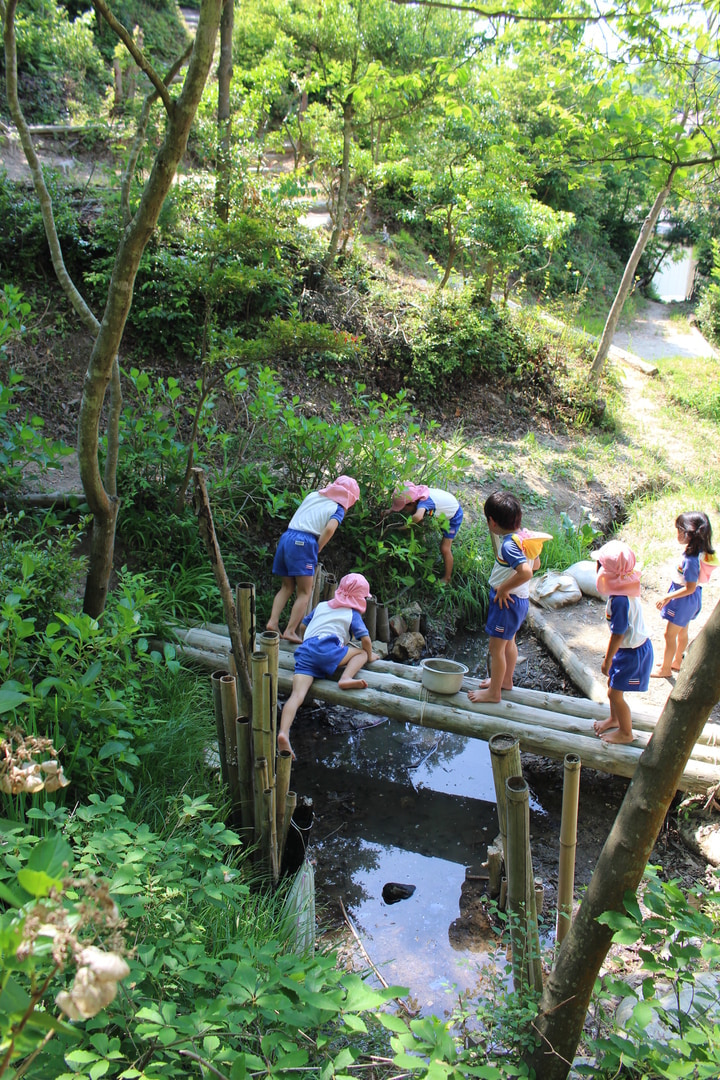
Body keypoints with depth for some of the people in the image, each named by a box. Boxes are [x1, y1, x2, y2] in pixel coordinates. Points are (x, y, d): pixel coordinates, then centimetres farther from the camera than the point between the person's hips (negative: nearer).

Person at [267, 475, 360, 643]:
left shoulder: (313, 495, 22)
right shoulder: (338, 508, 4)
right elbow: (330, 528, -15)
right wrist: (317, 549, -2)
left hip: (286, 537, 6)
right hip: (303, 544, -6)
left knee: (287, 587, 19)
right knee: (304, 592, 4)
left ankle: (273, 621, 5)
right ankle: (290, 631, -3)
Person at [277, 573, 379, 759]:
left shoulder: (322, 606, 33)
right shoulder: (353, 614, 18)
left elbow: (304, 625, 40)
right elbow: (365, 639, 7)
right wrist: (370, 656, 25)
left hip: (304, 652, 4)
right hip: (327, 649, -4)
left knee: (297, 695, -14)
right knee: (362, 652, 13)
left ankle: (283, 733, -37)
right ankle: (346, 678, -16)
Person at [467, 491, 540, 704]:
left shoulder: (508, 545, -27)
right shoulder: (524, 537, 1)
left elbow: (526, 572, -39)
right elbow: (535, 563, 15)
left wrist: (504, 588, -26)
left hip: (507, 600, -10)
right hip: (520, 598, 10)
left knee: (496, 647, 4)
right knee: (508, 642, 26)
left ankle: (494, 692, 17)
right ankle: (506, 680, 44)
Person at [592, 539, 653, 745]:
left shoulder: (619, 600, -33)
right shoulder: (625, 589, -3)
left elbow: (617, 634, -25)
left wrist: (607, 660, -13)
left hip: (632, 653, -9)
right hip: (637, 645, 9)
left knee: (615, 693, 6)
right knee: (612, 683, 25)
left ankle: (626, 733, 25)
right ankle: (614, 719, 47)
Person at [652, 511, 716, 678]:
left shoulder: (691, 559, -34)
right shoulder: (700, 550, -7)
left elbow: (689, 588, -28)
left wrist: (667, 597, -20)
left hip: (684, 600, -9)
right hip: (689, 600, 9)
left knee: (670, 634, 7)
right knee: (682, 632, 25)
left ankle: (665, 669, 23)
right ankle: (676, 661, 44)